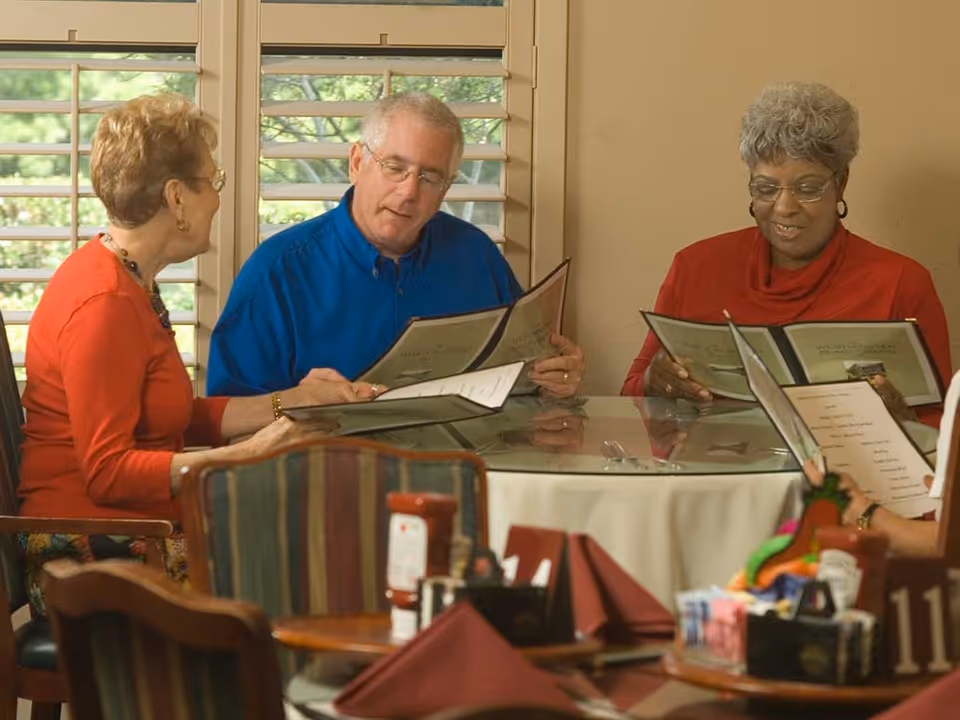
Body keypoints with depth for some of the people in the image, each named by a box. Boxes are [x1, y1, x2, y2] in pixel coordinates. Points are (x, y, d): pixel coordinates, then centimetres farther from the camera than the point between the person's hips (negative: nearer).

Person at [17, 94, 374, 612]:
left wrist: (293, 401, 11)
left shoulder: (133, 283, 17)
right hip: (92, 550, -10)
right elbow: (108, 472, -20)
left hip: (143, 524, 10)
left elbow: (182, 419, 18)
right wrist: (247, 455, -24)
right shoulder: (104, 304, -17)